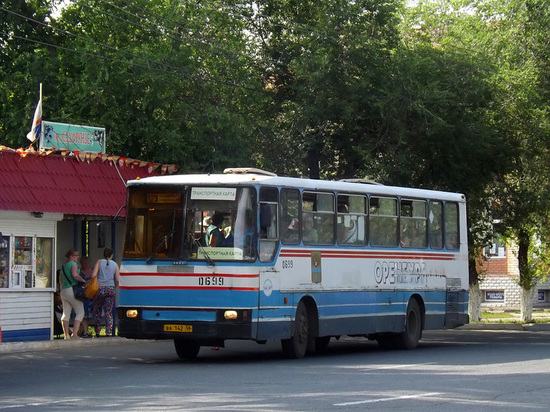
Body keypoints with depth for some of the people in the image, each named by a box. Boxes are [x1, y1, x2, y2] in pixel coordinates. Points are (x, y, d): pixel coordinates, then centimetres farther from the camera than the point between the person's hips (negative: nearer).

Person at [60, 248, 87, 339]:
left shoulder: (63, 266, 18)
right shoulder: (73, 264, -7)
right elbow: (75, 275, -23)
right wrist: (83, 280, -15)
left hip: (63, 291, 9)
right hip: (72, 290, -9)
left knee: (66, 314, 7)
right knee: (80, 312, -5)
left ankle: (66, 335, 6)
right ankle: (74, 334, -15)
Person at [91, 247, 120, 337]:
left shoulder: (99, 262, 3)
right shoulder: (115, 265, 7)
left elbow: (93, 275, -6)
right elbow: (117, 280, 3)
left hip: (99, 289, -1)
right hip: (110, 289, 1)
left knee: (97, 312, 8)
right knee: (108, 312, 2)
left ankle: (97, 332, 7)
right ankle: (108, 332, -6)